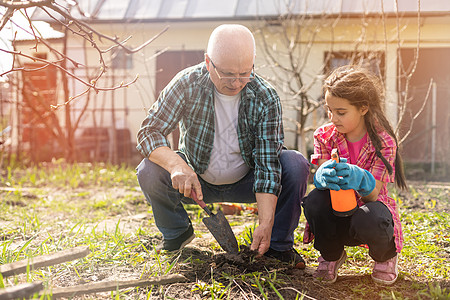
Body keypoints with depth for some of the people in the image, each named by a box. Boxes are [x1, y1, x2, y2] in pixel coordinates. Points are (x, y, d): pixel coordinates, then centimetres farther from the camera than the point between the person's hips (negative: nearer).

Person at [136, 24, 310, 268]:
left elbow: (267, 163, -24)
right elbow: (149, 132, -20)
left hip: (245, 182, 0)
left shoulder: (265, 98, -20)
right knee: (149, 172, -27)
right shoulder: (188, 84, -20)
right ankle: (177, 233, 4)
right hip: (196, 181, 0)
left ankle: (278, 244, -2)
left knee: (296, 165, -25)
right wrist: (177, 165, -42)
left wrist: (266, 223, -35)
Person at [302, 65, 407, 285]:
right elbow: (319, 175, -17)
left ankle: (385, 257, 3)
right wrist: (324, 176, -43)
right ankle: (331, 255, 1)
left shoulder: (383, 141, -14)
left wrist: (361, 179, -46)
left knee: (369, 219, -39)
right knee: (314, 201, -32)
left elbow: (373, 194, -22)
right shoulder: (325, 135, -5)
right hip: (336, 214, 2)